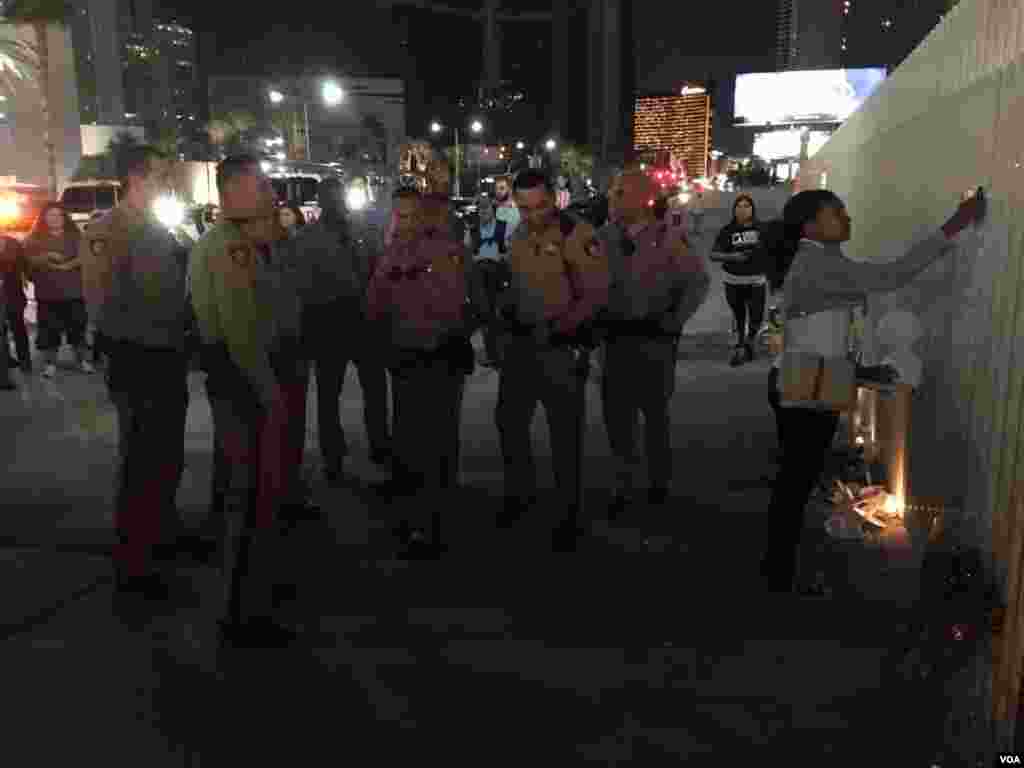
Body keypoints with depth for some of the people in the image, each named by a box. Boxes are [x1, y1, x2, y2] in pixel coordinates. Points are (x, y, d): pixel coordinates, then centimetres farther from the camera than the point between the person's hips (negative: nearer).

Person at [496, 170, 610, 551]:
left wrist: (558, 327, -25)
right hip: (519, 342, 7)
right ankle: (520, 491, 39)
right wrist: (505, 301, 5)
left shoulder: (577, 234, -17)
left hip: (561, 346, -7)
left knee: (564, 432, 4)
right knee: (509, 419, 17)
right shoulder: (519, 234, 7)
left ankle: (570, 515, 21)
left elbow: (597, 293, -19)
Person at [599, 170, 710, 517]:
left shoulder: (667, 236, -10)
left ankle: (660, 480, 30)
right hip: (617, 333, 4)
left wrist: (677, 319, -8)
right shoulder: (607, 235, 2)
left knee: (654, 410, 10)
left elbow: (699, 281, -5)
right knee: (615, 411, 4)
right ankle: (623, 484, 20)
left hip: (654, 335, -3)